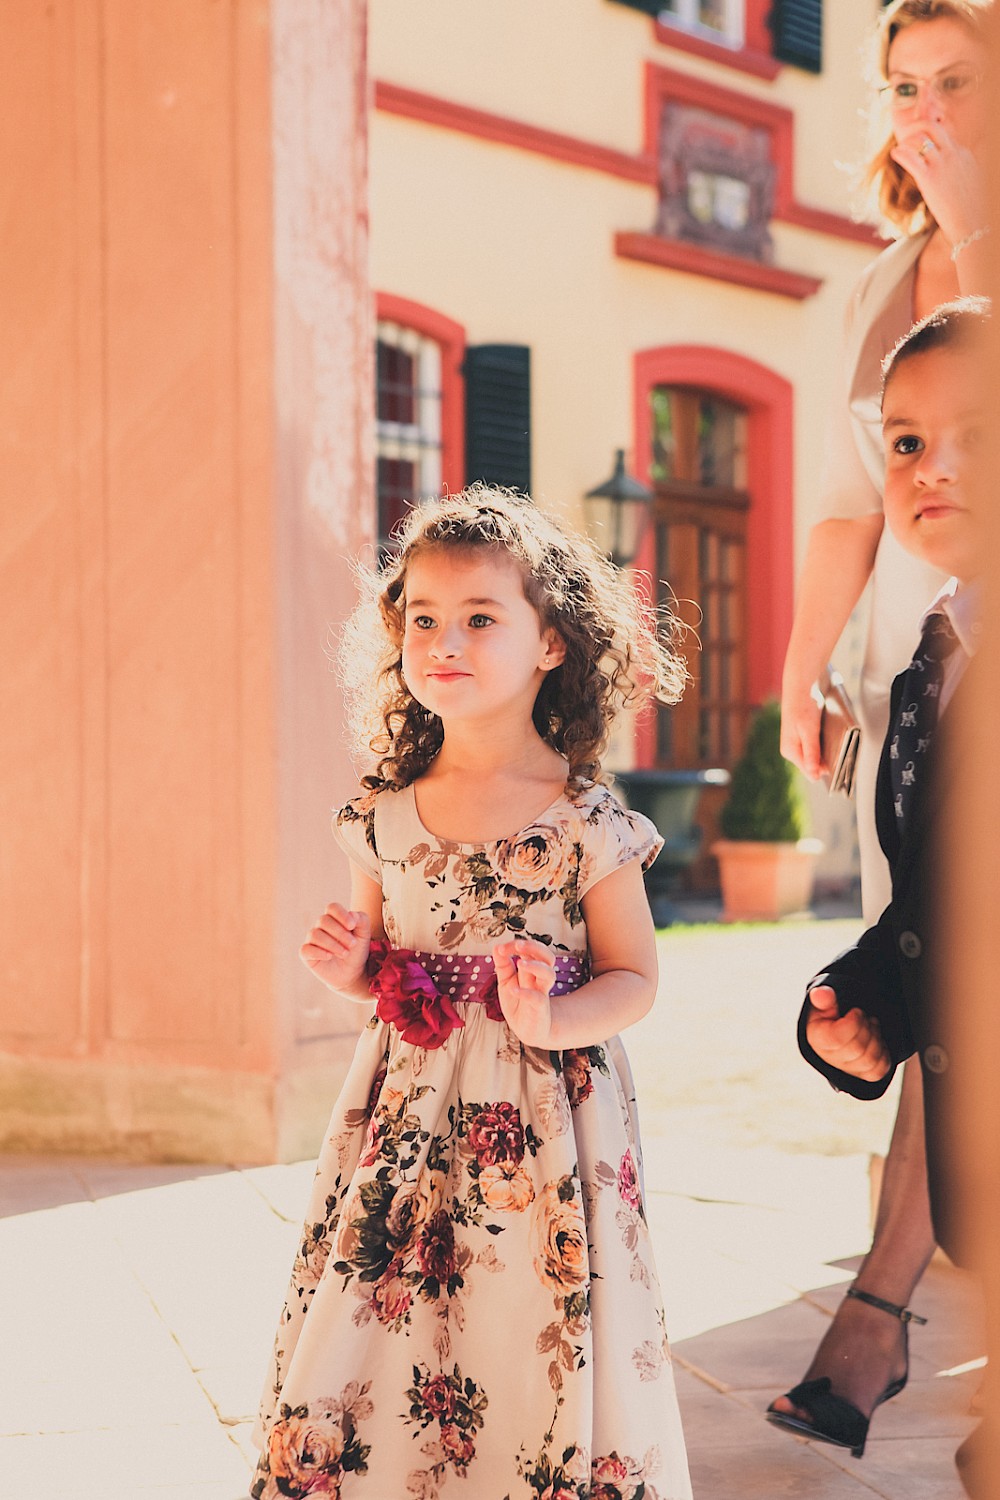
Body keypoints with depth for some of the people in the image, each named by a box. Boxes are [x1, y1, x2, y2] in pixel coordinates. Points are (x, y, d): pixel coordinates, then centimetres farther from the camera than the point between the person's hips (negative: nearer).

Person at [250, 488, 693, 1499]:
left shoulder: (586, 820, -8)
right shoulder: (383, 818, 5)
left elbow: (634, 977, -3)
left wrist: (552, 1020, -21)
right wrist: (356, 972, -4)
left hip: (543, 1121, -4)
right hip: (404, 1111, 4)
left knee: (532, 1354, -4)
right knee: (366, 1344, 4)